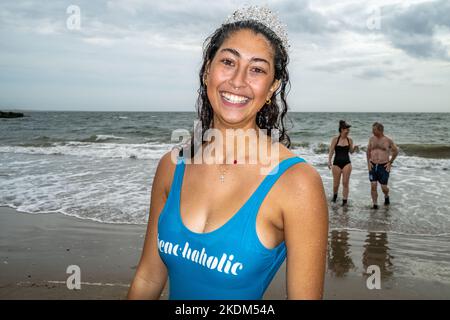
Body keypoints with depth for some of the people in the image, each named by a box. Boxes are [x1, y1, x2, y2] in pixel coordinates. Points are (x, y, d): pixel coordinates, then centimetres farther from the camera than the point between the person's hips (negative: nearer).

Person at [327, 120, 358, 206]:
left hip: (346, 163, 1)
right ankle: (335, 195, 35)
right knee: (336, 183, 6)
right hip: (337, 163, -1)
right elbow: (331, 151, -3)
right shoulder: (335, 139, -4)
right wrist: (329, 161, -12)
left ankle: (344, 200, 5)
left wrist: (354, 148, -9)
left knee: (345, 183, -2)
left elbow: (351, 151, 12)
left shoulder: (350, 140, 3)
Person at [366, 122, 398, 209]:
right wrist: (368, 162, 5)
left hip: (384, 167, -2)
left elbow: (396, 151, 8)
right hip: (373, 166, 3)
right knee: (373, 186, -4)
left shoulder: (388, 140, -5)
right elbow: (368, 151, 16)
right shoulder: (372, 139, 4)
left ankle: (386, 196, 33)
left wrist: (390, 162, 2)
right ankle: (374, 204, 7)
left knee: (384, 187, 0)